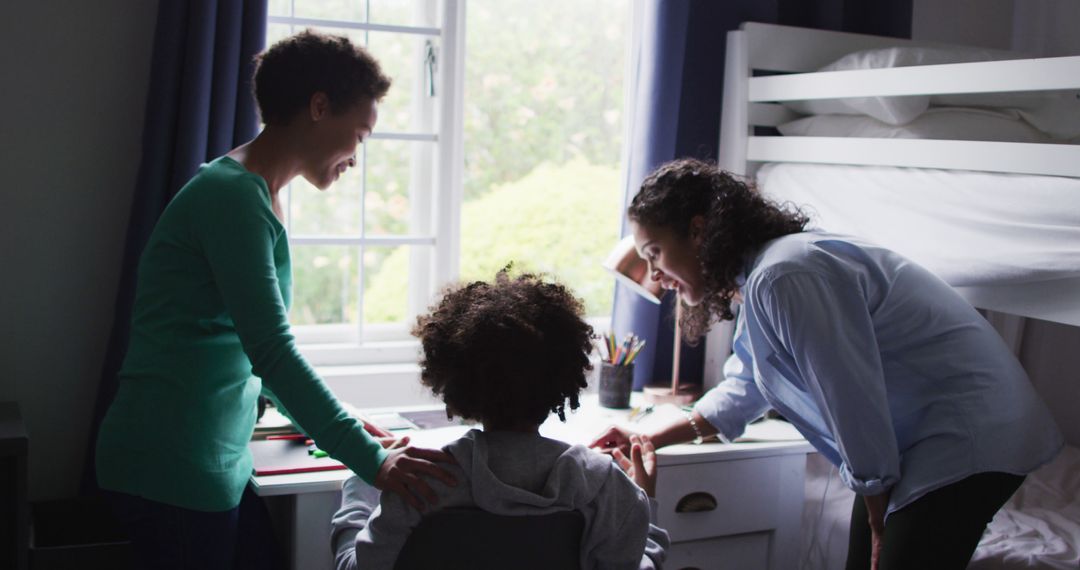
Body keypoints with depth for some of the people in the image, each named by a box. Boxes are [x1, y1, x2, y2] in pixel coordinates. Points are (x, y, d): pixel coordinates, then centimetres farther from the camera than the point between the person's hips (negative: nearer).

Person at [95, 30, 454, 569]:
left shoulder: (257, 196, 13)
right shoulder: (232, 194, -17)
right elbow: (271, 351, -24)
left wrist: (330, 423, 22)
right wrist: (372, 460, -24)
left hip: (222, 462, 9)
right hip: (174, 469, -9)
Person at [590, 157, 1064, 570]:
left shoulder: (785, 277, -25)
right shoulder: (756, 281, 8)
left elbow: (854, 401, -22)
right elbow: (743, 393, 21)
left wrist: (879, 524, -9)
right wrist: (650, 440, 16)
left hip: (969, 436, -10)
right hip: (913, 441, 10)